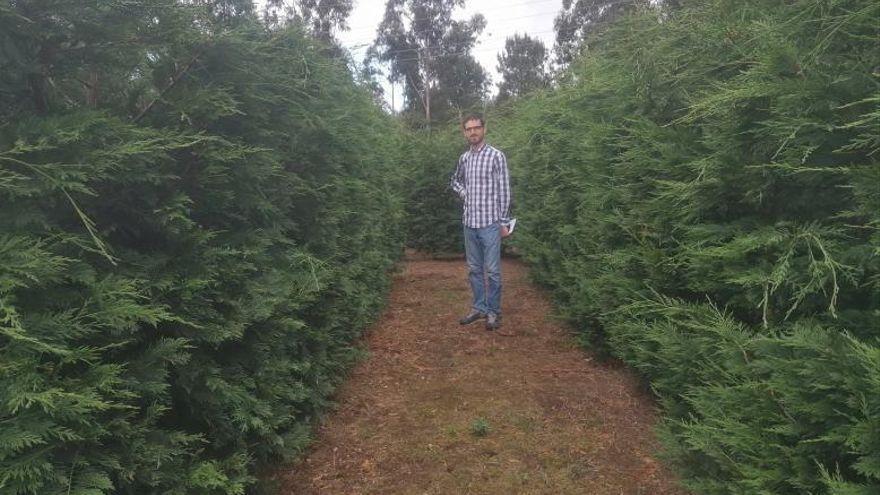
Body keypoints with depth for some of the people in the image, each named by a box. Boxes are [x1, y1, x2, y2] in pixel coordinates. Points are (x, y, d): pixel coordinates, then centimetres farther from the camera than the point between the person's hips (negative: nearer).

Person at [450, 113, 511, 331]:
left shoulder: (496, 156, -6)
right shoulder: (463, 158, 10)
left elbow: (504, 191, -6)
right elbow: (455, 180, 29)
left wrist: (503, 221, -8)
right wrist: (463, 192, 8)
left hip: (490, 223, -5)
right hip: (469, 223, 6)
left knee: (492, 270, -1)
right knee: (474, 269, 12)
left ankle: (494, 312, 11)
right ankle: (479, 308, 24)